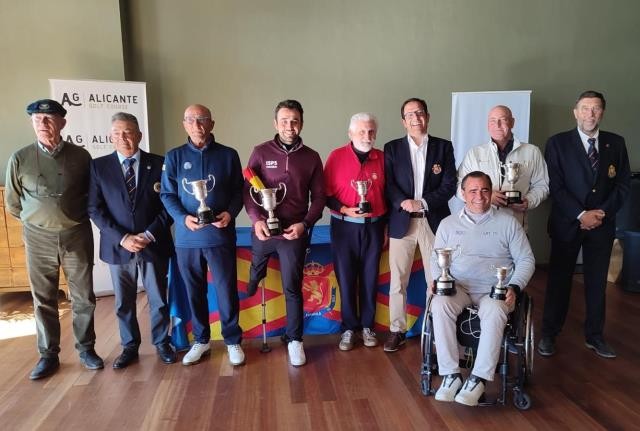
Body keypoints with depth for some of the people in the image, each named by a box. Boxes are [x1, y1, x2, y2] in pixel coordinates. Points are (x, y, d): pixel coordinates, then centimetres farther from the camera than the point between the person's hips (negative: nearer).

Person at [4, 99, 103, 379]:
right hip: (38, 239, 1)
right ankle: (48, 355, 25)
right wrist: (40, 219, 11)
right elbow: (12, 204, 7)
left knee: (83, 297, 7)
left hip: (77, 236, 0)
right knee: (43, 300, 10)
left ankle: (86, 349, 24)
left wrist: (73, 217, 8)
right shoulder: (20, 159, -3)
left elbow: (93, 195, 9)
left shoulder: (80, 156, -3)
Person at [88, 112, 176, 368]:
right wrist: (122, 238, -12)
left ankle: (161, 343, 30)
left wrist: (149, 235, -11)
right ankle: (129, 347, 32)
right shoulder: (98, 166, 1)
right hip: (118, 246, 1)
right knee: (123, 302, 14)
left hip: (154, 245, -1)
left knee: (158, 300, 10)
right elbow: (95, 209, -2)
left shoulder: (159, 164, -1)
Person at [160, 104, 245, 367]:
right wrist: (183, 217, -13)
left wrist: (230, 213, -14)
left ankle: (233, 341, 23)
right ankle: (201, 340, 31)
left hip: (220, 235, -1)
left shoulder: (228, 155, 2)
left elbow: (238, 191, 5)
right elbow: (167, 194, 3)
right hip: (187, 238, 2)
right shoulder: (174, 157, 4)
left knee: (227, 290, 4)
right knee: (194, 292, 13)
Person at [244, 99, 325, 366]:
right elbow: (248, 190, -2)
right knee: (254, 279, 17)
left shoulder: (311, 157, 2)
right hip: (263, 230, 1)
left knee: (293, 288, 5)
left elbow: (319, 196, 4)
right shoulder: (261, 152, -1)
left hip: (295, 232, 0)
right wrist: (256, 219, -17)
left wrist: (305, 224, -11)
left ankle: (295, 340, 20)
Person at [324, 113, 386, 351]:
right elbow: (327, 194, -4)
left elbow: (387, 194, 9)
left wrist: (386, 228, 10)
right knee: (346, 279, 5)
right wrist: (345, 210, -19)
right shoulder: (337, 156, -4)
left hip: (373, 226, 2)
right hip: (344, 226, -2)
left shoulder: (382, 158, 3)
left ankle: (367, 326, 25)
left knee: (370, 279, 10)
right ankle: (349, 328, 20)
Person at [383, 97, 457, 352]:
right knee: (397, 280, 4)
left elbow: (450, 185, -1)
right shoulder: (392, 148, 6)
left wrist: (422, 203, -14)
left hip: (434, 221, 0)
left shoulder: (443, 147, 6)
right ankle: (397, 330, 17)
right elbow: (388, 185, -2)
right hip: (402, 222, 0)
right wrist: (403, 202, -20)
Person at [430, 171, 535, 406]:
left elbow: (526, 260, 9)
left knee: (494, 311, -36)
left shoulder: (508, 223, 10)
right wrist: (439, 279, -6)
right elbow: (436, 258, 15)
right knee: (439, 304, -32)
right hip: (457, 287, 1)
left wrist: (514, 287, -8)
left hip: (495, 290, -1)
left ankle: (479, 378, -25)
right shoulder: (448, 224, 14)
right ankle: (450, 374, -24)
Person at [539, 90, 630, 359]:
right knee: (559, 279, 5)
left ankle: (595, 336, 25)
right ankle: (549, 334, 16)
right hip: (567, 223, -3)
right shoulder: (558, 143, -3)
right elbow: (555, 186, -9)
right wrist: (581, 215, -15)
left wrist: (603, 212, -9)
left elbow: (623, 184, 4)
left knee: (597, 281, 10)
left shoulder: (616, 143, 6)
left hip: (603, 224, 3)